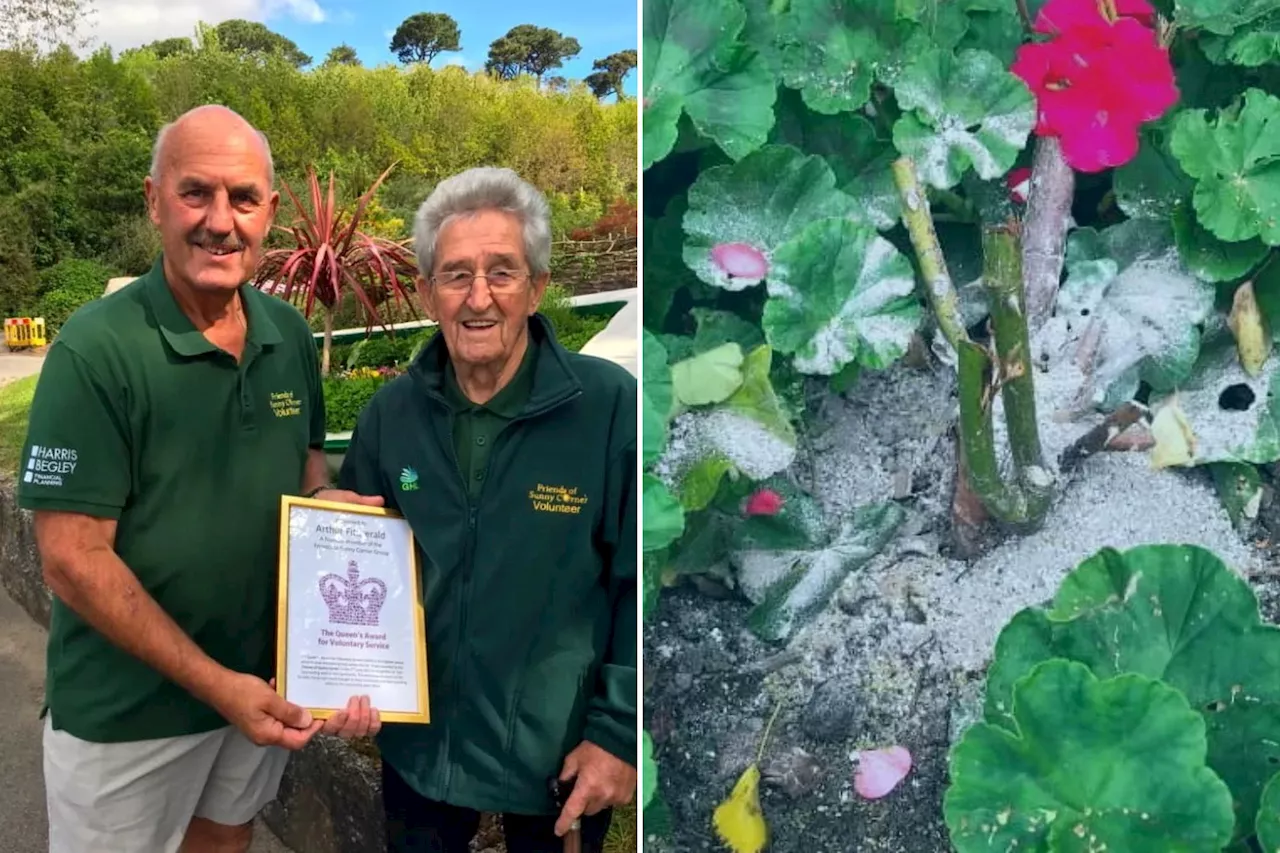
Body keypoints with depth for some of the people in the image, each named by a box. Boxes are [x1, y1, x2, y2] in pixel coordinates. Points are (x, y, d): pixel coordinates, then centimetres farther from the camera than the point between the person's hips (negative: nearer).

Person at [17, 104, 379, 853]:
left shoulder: (291, 333, -3)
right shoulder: (96, 349, -20)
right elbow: (73, 561, -20)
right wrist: (215, 683, -21)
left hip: (264, 680, 5)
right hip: (127, 709, -5)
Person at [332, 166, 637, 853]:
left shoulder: (610, 405, -18)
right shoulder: (390, 412, -4)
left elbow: (642, 585, -13)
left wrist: (619, 733, -12)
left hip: (561, 753, -3)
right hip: (417, 743, 4)